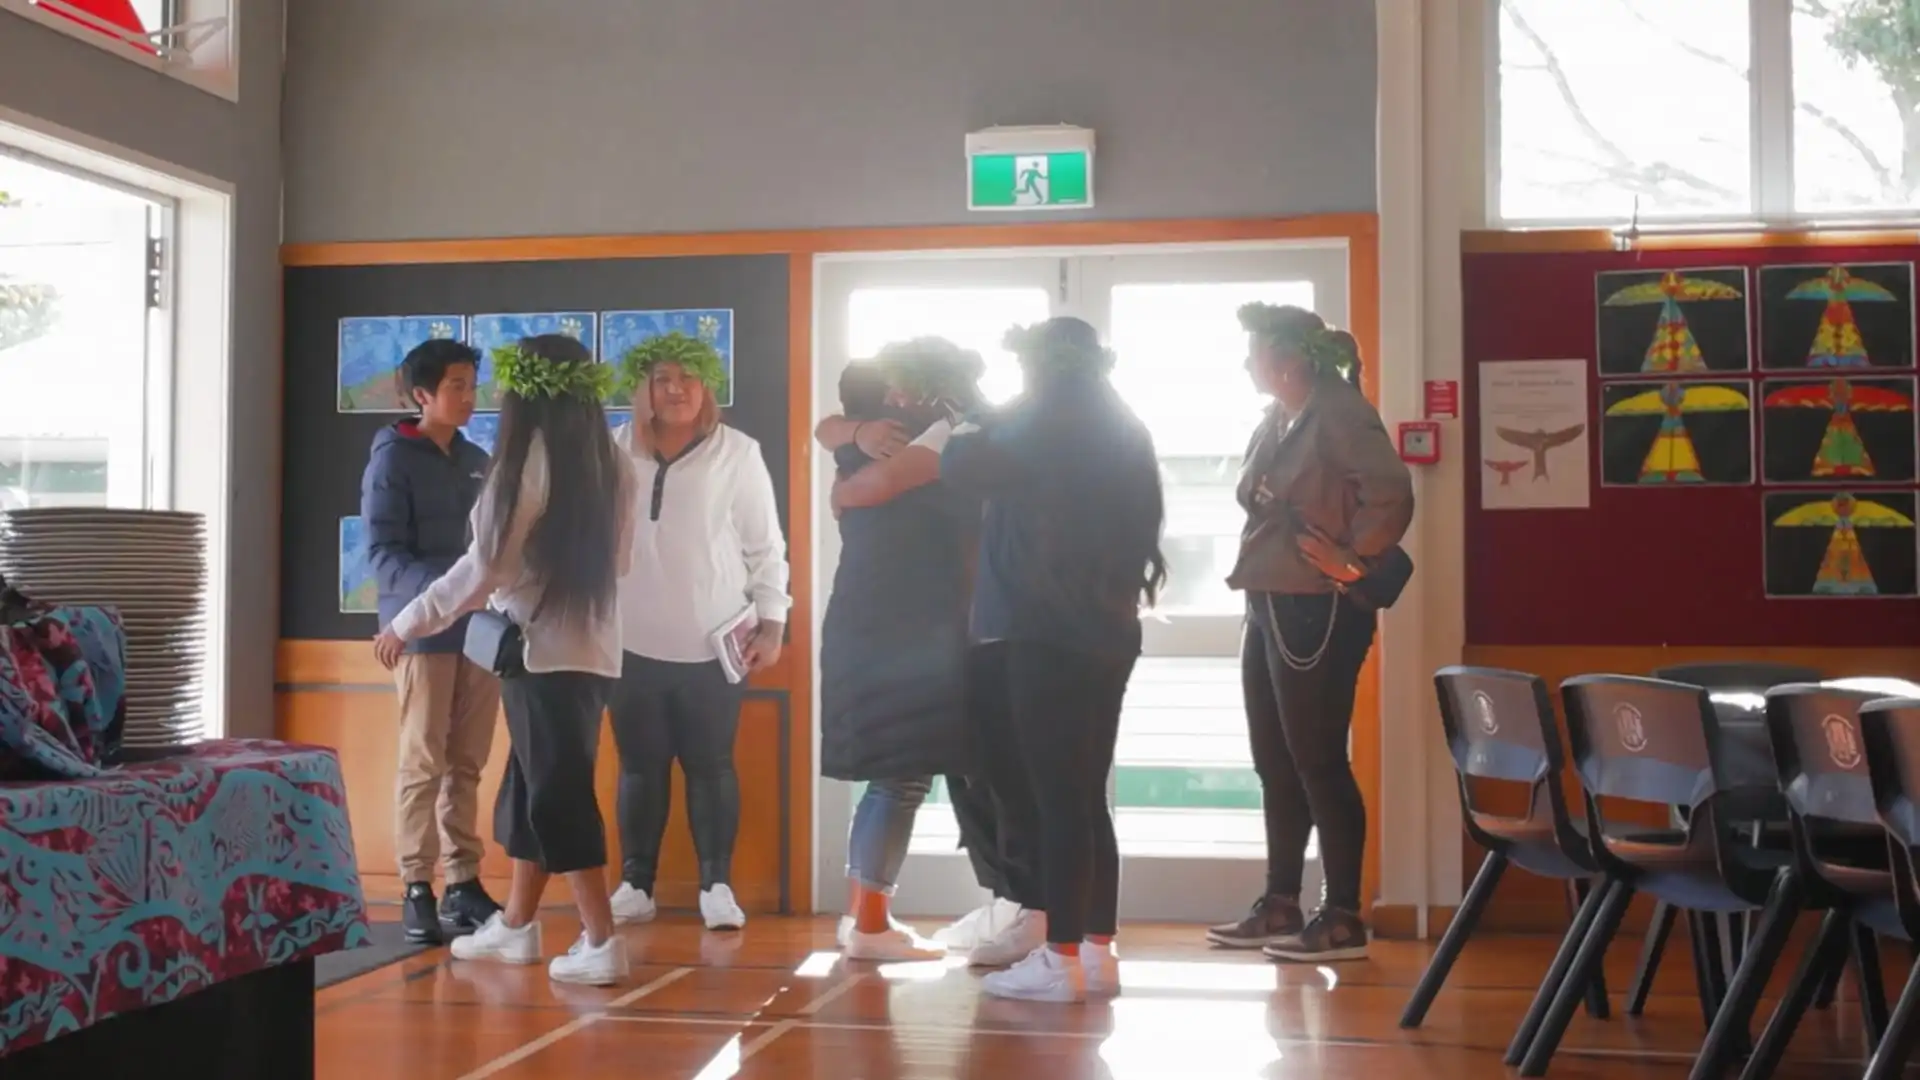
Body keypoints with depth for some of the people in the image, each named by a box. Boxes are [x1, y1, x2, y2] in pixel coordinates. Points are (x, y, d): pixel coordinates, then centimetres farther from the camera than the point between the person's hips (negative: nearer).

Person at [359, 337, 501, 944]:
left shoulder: (477, 461, 15)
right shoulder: (393, 459, -3)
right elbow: (382, 555, -11)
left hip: (480, 628, 5)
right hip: (423, 629, -5)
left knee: (467, 764, 7)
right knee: (423, 763, -3)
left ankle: (463, 884, 12)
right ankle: (417, 891, 2)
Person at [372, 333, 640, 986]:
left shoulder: (528, 460, -14)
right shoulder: (611, 465, 6)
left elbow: (484, 567, -12)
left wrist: (406, 625, -2)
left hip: (542, 651, -7)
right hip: (593, 649, 7)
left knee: (558, 794, -2)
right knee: (532, 786, 17)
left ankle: (601, 943, -2)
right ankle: (515, 926, 27)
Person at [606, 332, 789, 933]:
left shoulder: (737, 453, -2)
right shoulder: (614, 452, 1)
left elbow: (765, 546, 1)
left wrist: (771, 624, -2)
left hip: (715, 644, -1)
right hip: (633, 644, 1)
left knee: (710, 766, 4)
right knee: (640, 767, 8)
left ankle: (717, 886, 12)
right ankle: (635, 885, 16)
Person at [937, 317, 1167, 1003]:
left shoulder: (1042, 424, -6)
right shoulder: (1118, 433, 15)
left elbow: (961, 467, -6)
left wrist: (964, 426, 15)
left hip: (1044, 636, -8)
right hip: (1105, 635, 8)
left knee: (1052, 799, -7)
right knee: (1085, 797, 10)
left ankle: (1061, 961, -6)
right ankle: (1097, 952, 13)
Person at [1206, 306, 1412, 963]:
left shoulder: (1338, 413, -13)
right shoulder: (1276, 423, 15)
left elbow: (1391, 491, -24)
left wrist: (1353, 560, -17)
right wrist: (1256, 574, 9)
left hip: (1315, 614, -10)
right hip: (1269, 609, 10)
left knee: (1318, 763, -5)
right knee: (1276, 763, 13)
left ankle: (1343, 919, 3)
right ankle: (1280, 907, 22)